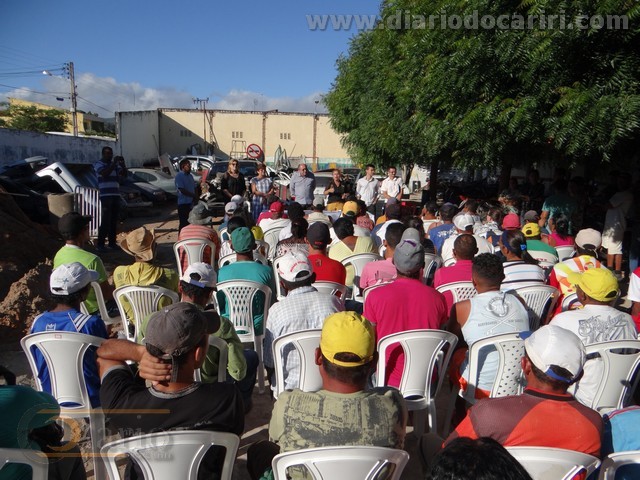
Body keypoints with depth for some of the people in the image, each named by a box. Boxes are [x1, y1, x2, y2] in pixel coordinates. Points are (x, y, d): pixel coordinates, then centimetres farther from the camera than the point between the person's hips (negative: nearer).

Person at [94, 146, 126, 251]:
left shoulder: (115, 164, 16)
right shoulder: (99, 164, 0)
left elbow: (124, 174, 9)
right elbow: (105, 173, -18)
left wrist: (122, 164, -5)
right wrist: (114, 163, -18)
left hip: (116, 195, 6)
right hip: (105, 196, -5)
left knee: (114, 220, 6)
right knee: (105, 220, -9)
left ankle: (112, 242, 13)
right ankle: (100, 244, -5)